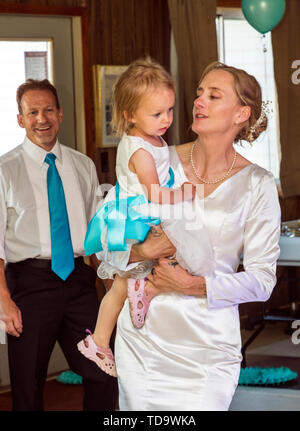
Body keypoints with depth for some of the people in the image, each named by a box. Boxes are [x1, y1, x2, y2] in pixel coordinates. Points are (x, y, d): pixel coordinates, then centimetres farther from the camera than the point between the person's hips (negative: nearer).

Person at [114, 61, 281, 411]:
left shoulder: (257, 185, -2)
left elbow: (262, 279, -3)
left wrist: (198, 286, -16)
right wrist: (135, 252, -15)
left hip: (209, 340, -1)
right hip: (143, 338, 2)